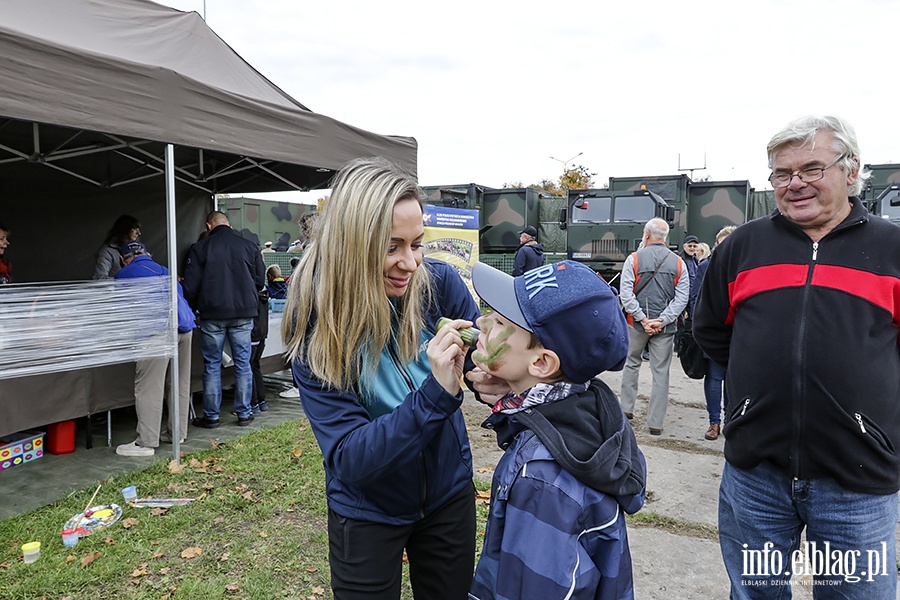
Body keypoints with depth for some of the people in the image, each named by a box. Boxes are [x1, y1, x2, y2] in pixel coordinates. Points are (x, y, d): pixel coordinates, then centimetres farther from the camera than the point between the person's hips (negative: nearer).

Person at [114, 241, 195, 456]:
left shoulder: (124, 274, 11)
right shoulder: (163, 271, 26)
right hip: (184, 328, 7)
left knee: (148, 387, -3)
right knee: (180, 384, 14)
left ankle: (146, 442, -2)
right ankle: (177, 432, 23)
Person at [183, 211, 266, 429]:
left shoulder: (200, 248, -2)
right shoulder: (248, 246, 3)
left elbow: (190, 287, -3)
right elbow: (260, 281, 7)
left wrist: (196, 308, 14)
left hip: (212, 315, -1)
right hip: (243, 314, 2)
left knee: (212, 365, 7)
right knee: (242, 364, 8)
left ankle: (211, 416, 13)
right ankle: (244, 413, 13)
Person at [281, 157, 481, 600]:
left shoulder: (440, 284, -19)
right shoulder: (315, 333, -23)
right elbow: (349, 459, -27)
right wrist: (435, 393, -40)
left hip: (450, 493, 3)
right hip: (367, 513, -2)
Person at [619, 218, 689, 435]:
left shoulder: (634, 259, -4)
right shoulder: (678, 263, 1)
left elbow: (626, 293, -11)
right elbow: (682, 297, -5)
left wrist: (642, 318, -10)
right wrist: (662, 320, -9)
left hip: (637, 323, 0)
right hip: (665, 327, 1)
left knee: (632, 364, 19)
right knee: (661, 372, 5)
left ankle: (626, 408, 25)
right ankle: (655, 423, 8)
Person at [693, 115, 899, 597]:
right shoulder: (743, 245, 5)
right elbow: (710, 332, 13)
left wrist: (859, 379, 3)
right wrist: (764, 375, 7)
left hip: (858, 483, -1)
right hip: (754, 472, 2)